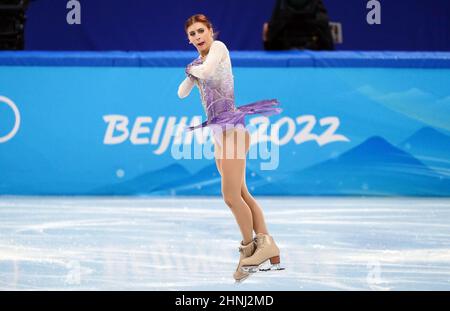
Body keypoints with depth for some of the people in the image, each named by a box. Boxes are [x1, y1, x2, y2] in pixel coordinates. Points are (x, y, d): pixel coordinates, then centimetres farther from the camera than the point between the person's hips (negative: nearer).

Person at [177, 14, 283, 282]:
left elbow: (207, 71, -20)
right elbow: (182, 93, 23)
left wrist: (193, 68, -1)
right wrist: (191, 74, 9)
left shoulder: (219, 47, -3)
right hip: (218, 132, 9)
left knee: (231, 195, -13)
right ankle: (267, 246, 3)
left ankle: (250, 248, -3)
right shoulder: (198, 62, 20)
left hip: (232, 128, -9)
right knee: (240, 193, 5)